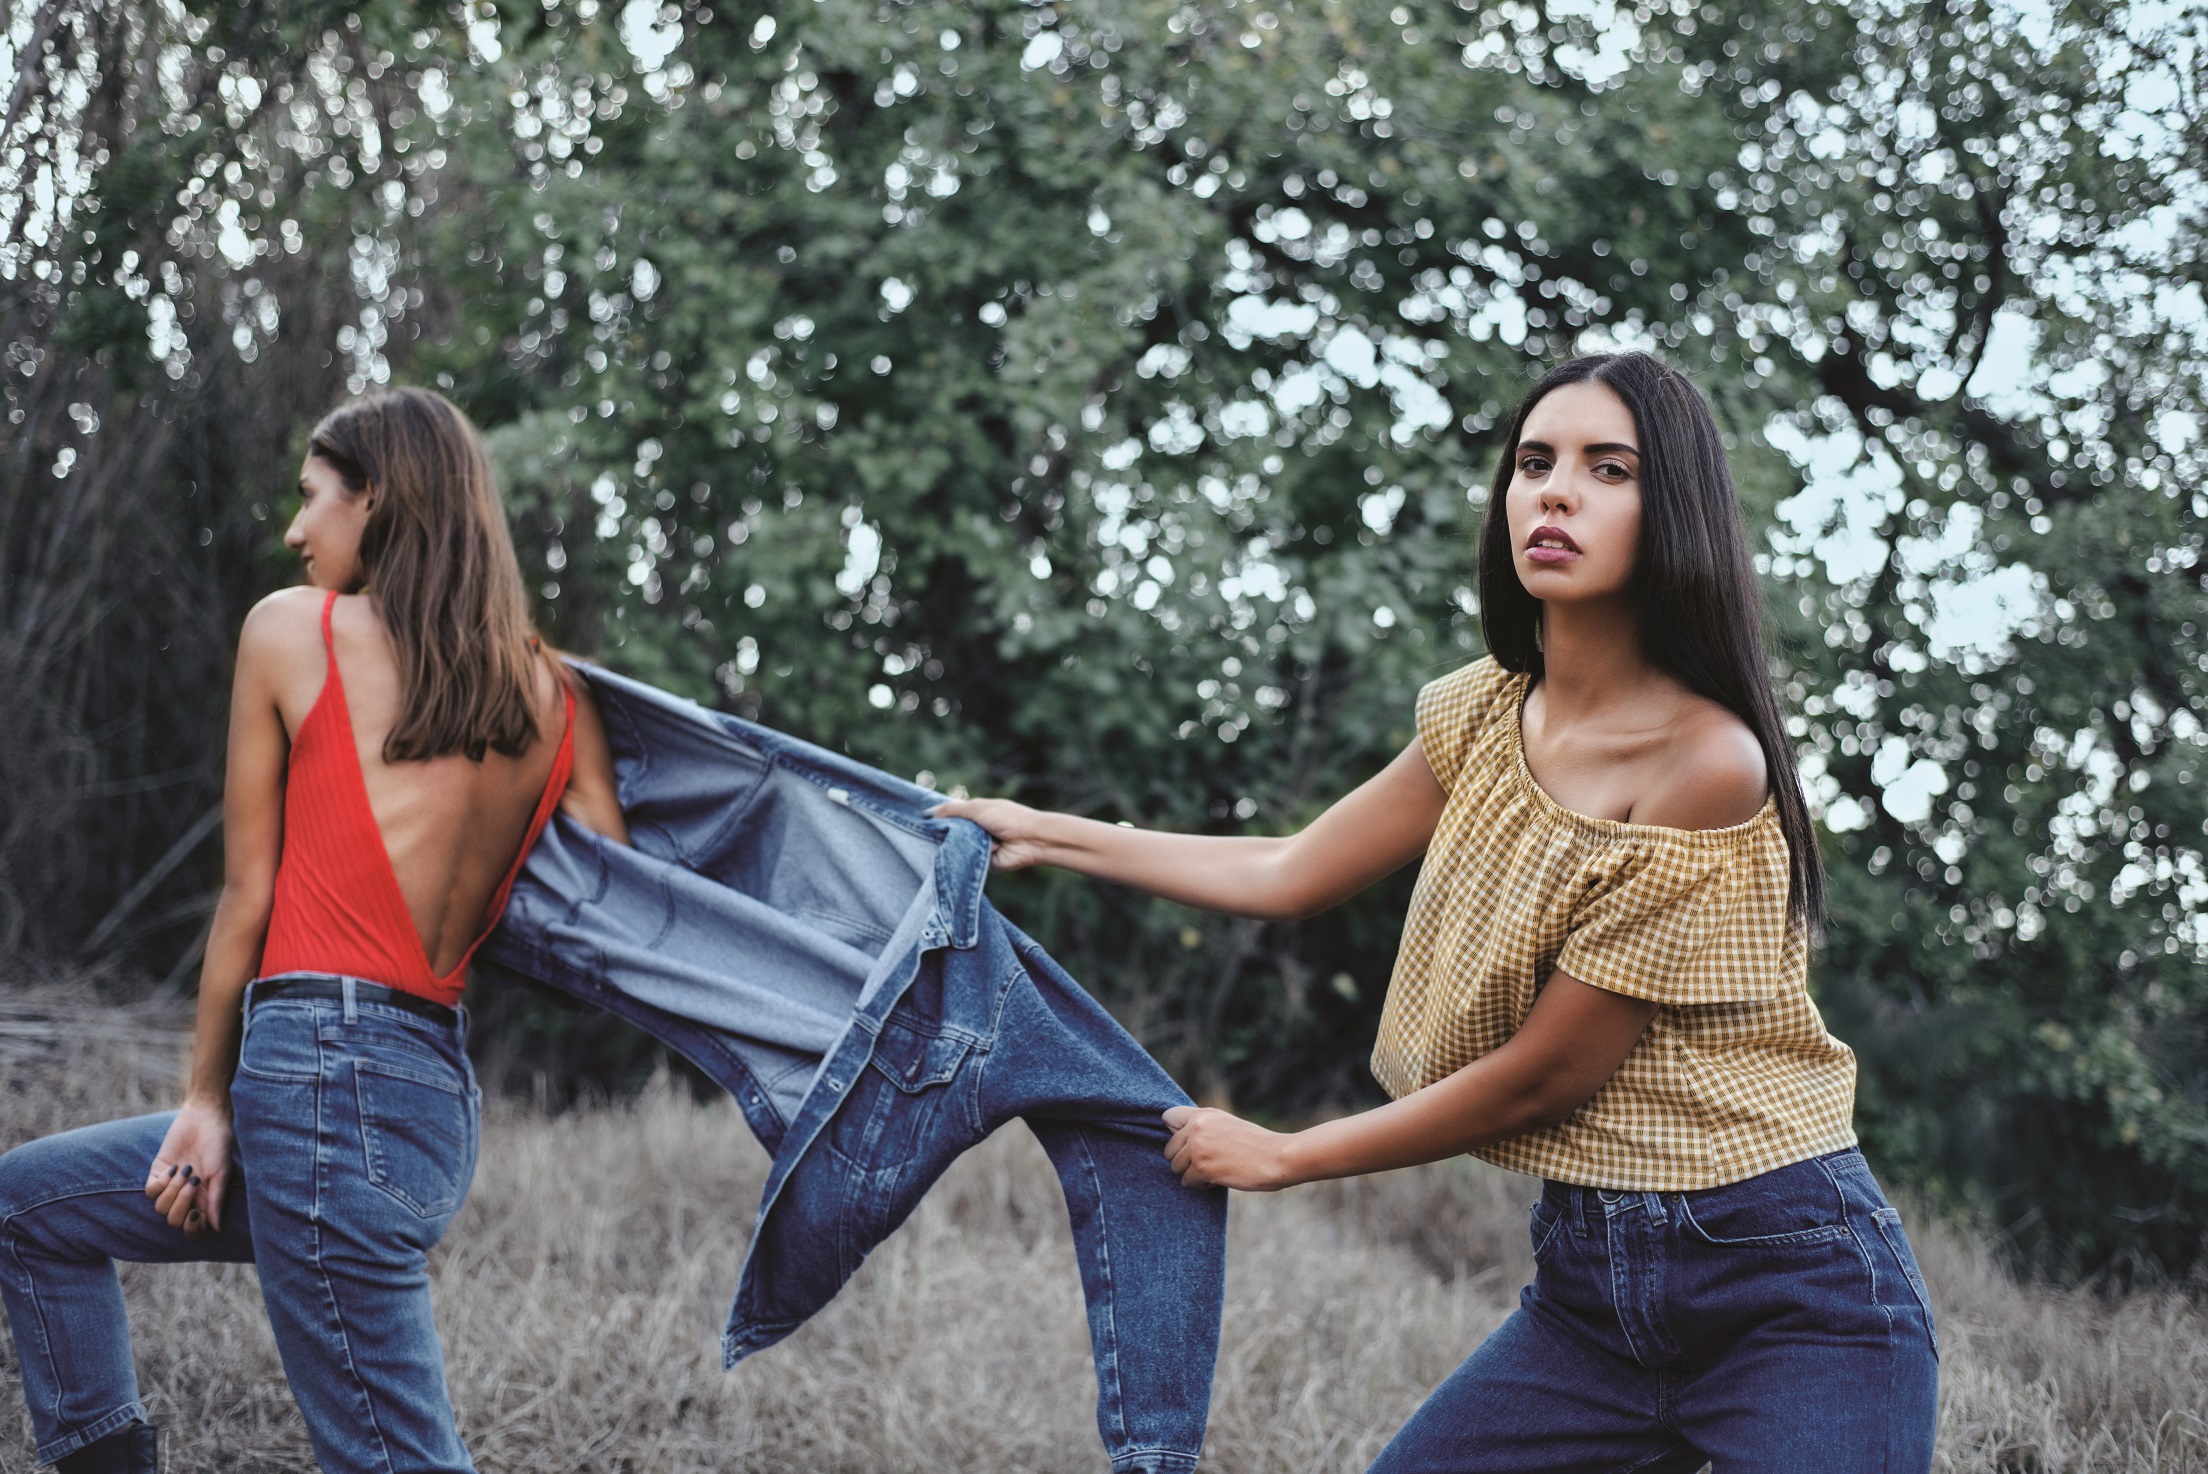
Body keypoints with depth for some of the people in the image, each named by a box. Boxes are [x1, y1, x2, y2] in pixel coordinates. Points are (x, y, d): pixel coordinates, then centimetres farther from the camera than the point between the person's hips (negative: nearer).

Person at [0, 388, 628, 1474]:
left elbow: (248, 893, 2)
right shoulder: (553, 699, 9)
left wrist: (206, 1100, 9)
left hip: (324, 1078, -8)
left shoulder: (292, 630, -1)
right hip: (441, 1090, 8)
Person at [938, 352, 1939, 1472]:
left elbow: (1540, 1075, -14)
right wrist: (1043, 833, 21)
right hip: (1588, 1282, 6)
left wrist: (1282, 1157, -3)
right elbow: (1286, 875, 18)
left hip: (1784, 1286, -6)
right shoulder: (1485, 717, 5)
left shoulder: (1707, 761, -19)